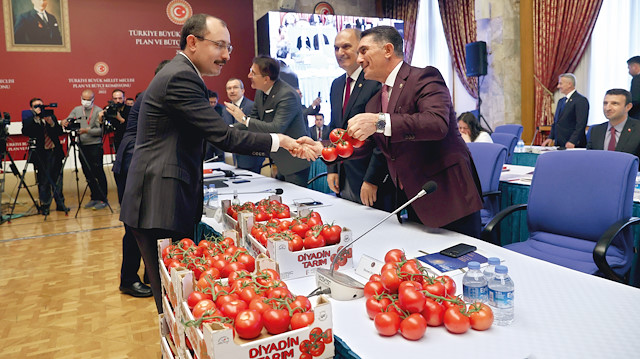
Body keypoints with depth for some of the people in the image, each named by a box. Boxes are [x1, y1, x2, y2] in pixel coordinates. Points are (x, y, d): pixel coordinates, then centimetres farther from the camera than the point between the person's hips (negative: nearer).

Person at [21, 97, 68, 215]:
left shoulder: (51, 116, 12)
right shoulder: (29, 120, 1)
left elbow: (60, 131, 6)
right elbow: (25, 131, -18)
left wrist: (52, 123, -11)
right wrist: (35, 117, -20)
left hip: (55, 152, 3)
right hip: (41, 154, -3)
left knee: (57, 179, 9)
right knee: (43, 181, -2)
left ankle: (60, 204, 19)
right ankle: (44, 205, 8)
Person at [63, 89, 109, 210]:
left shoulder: (98, 111, -4)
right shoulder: (76, 110, 13)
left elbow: (100, 130, -11)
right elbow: (68, 120, 10)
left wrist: (87, 130, -23)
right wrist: (65, 122, -12)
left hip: (95, 146, -6)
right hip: (82, 146, 6)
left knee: (98, 173, -4)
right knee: (88, 174, 10)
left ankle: (103, 199, 1)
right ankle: (94, 198, 19)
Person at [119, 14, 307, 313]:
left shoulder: (178, 73, 19)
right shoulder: (181, 77, -14)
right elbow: (224, 137, -18)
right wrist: (278, 141, -8)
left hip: (155, 205, 10)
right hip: (161, 207, -10)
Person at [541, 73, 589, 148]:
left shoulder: (581, 100, -8)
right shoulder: (561, 101, 18)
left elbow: (581, 124, -16)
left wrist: (572, 142, -24)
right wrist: (551, 137, 8)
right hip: (559, 145, 7)